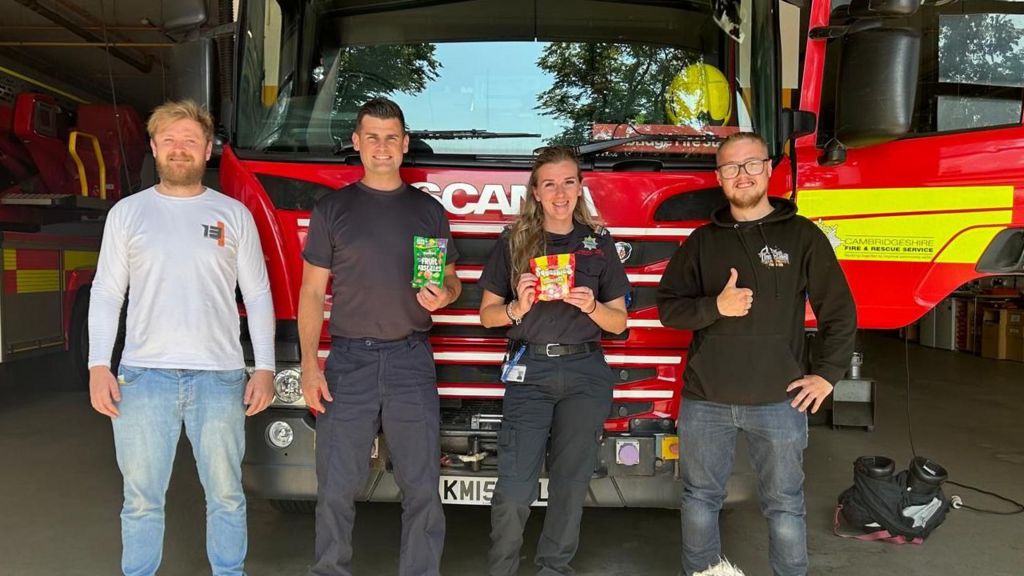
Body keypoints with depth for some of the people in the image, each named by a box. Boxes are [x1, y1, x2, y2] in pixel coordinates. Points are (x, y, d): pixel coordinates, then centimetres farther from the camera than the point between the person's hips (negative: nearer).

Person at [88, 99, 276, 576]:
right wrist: (99, 366, -2)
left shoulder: (234, 214, 7)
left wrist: (264, 368, -1)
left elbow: (258, 295, 6)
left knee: (226, 495, 8)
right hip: (143, 375, 1)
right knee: (141, 498, 7)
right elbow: (105, 293, 8)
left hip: (219, 376, 0)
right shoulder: (127, 212, 8)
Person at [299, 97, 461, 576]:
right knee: (337, 486, 3)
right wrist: (309, 365, -6)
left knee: (421, 486, 3)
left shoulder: (428, 210, 9)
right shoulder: (332, 209, 6)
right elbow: (312, 291, 4)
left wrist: (443, 295, -10)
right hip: (349, 361, 0)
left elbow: (451, 280, 15)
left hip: (411, 361, 1)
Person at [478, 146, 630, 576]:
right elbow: (487, 315, 6)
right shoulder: (513, 242, 4)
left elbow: (619, 322, 9)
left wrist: (592, 307, -12)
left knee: (571, 483, 8)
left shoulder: (600, 243, 7)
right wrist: (517, 308, -15)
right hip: (529, 371, -1)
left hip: (585, 374, 2)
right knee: (515, 488, -6)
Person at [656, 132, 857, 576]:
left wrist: (827, 373, -2)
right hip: (705, 400, 2)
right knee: (700, 498, 13)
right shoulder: (702, 241, 7)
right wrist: (715, 307, -13)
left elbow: (839, 310, 4)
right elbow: (668, 306, 4)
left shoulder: (801, 235, 2)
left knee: (785, 505, 7)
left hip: (778, 401, -2)